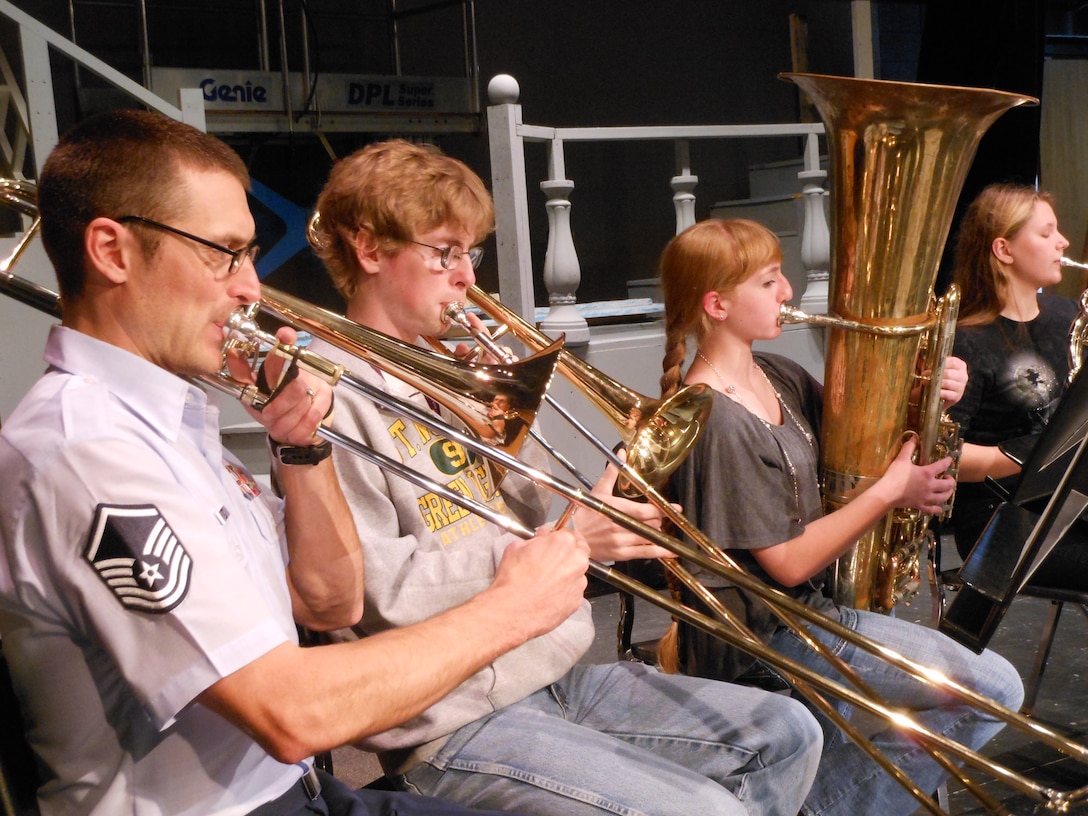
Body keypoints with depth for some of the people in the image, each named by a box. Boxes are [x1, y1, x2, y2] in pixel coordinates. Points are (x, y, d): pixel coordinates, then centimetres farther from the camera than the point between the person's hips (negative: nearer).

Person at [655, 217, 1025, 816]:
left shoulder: (777, 375, 6)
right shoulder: (718, 420, -22)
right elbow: (788, 563, -19)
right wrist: (893, 489, -15)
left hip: (810, 603, 9)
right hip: (764, 628, -9)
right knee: (994, 689, -9)